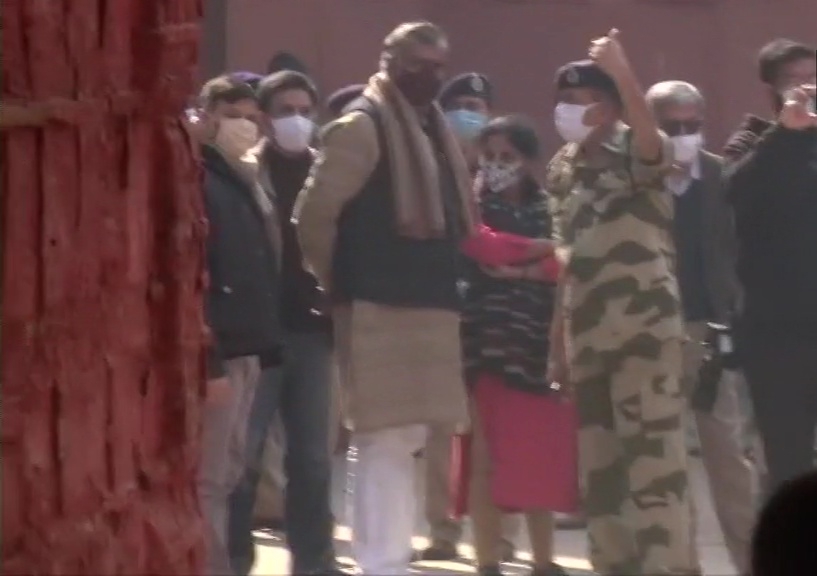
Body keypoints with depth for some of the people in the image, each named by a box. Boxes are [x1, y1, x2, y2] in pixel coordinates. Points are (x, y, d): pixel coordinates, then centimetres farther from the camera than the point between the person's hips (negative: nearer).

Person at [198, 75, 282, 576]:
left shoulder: (245, 180, 19)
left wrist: (263, 346, 12)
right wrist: (205, 360, -21)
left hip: (243, 349, 9)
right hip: (214, 353, -9)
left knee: (227, 472, 12)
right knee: (208, 477, -9)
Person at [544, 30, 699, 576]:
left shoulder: (634, 153, -5)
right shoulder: (563, 169, 14)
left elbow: (650, 135, -31)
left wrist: (620, 71, -41)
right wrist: (559, 339, 14)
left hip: (645, 327, -7)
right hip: (588, 335, 7)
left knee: (654, 459, -11)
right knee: (599, 467, 9)